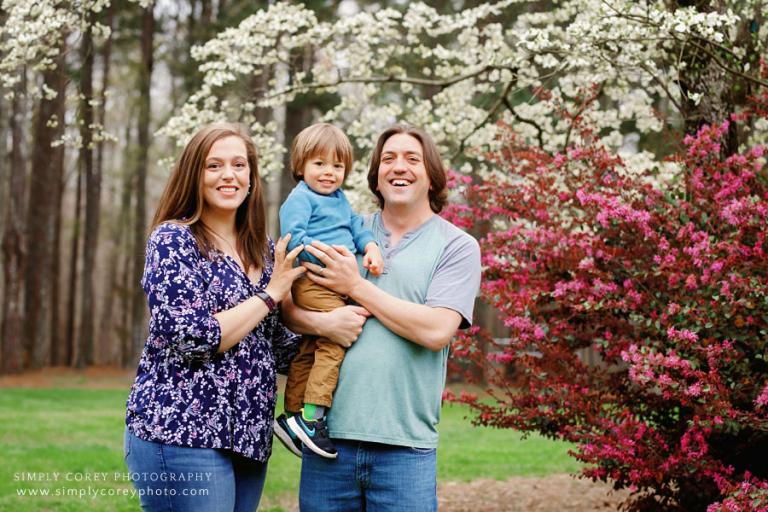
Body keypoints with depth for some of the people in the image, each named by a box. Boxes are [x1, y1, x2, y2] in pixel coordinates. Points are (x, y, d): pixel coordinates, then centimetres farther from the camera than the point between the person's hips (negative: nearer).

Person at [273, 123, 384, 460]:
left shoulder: (340, 199, 22)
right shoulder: (300, 199, -5)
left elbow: (356, 225, 17)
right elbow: (293, 238, -15)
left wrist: (371, 246, -4)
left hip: (335, 285, 9)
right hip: (314, 280, -9)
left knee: (308, 351, 13)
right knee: (335, 340, -20)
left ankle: (292, 416, 20)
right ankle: (311, 416, -19)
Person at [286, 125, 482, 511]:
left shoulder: (457, 246, 3)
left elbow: (436, 330, -11)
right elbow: (287, 307, 6)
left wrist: (356, 287, -7)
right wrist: (325, 322, -15)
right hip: (328, 433, 3)